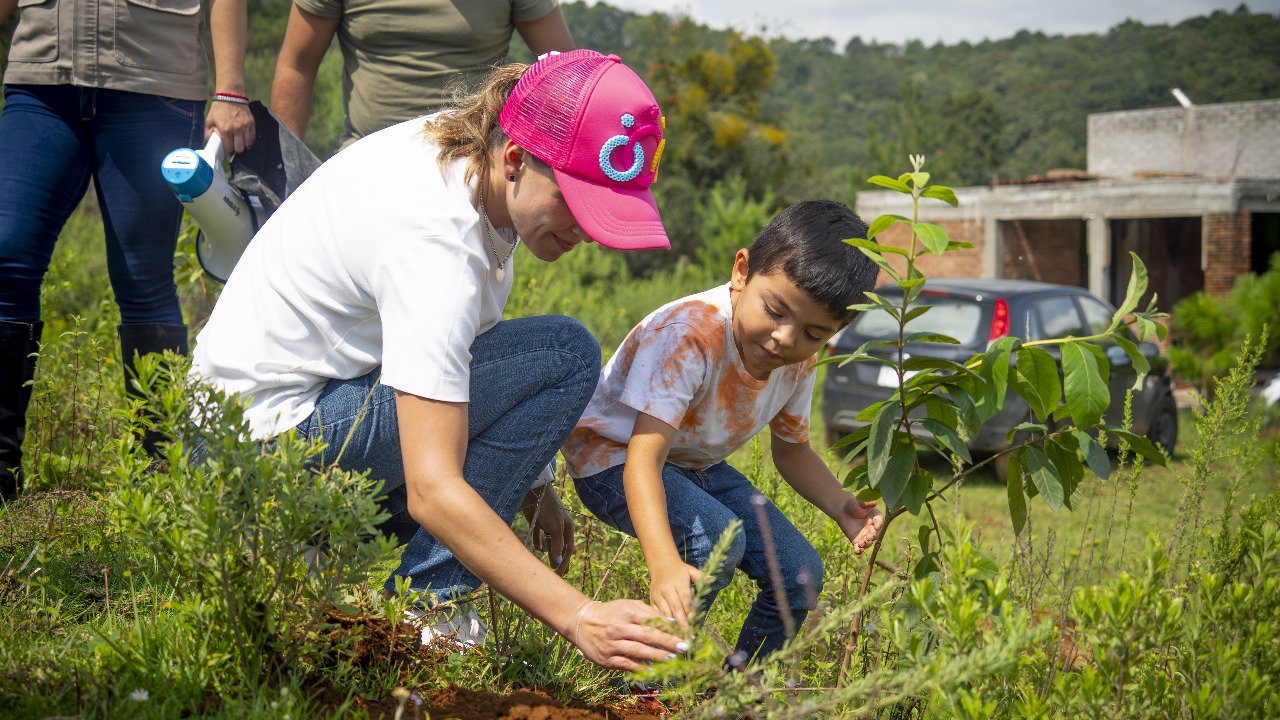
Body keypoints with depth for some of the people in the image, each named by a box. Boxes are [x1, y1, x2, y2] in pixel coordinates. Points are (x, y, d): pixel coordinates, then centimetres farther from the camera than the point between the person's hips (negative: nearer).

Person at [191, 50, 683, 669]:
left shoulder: (459, 143, -4)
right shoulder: (435, 243, -31)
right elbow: (432, 491, -36)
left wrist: (528, 482, 8)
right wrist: (578, 617, -40)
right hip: (274, 427, -10)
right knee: (567, 355, -19)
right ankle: (426, 601, -14)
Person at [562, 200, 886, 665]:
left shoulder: (799, 362, -13)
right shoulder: (687, 335, -37)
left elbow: (791, 448, 6)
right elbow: (644, 458, -44)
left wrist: (840, 506, -14)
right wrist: (665, 566, -59)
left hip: (700, 465, 7)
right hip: (614, 456, -7)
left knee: (799, 574, -3)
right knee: (715, 538, -33)